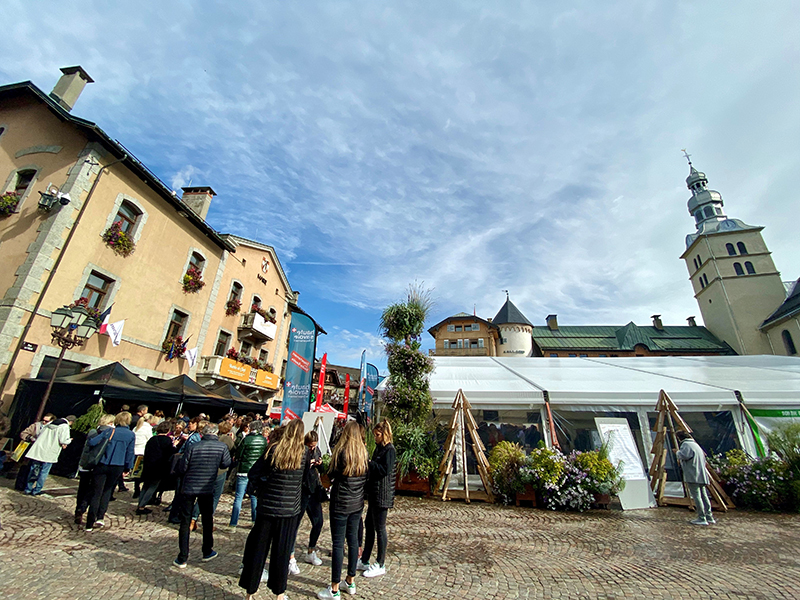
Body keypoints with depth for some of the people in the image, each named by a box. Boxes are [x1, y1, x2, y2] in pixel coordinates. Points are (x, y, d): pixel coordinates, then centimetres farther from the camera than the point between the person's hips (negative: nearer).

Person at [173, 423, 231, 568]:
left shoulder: (193, 447, -14)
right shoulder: (222, 447, -12)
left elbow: (181, 468, -8)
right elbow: (226, 464, -1)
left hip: (188, 488, -1)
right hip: (207, 489, 1)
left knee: (185, 522, 12)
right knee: (207, 520, 18)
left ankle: (182, 559, 16)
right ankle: (207, 552, 32)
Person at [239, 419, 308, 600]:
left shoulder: (273, 449, -8)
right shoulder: (304, 453, -8)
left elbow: (253, 473, -4)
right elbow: (308, 479, 2)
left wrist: (261, 490, 8)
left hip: (267, 506, 0)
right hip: (290, 509, 0)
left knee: (258, 548, 16)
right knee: (281, 551, 14)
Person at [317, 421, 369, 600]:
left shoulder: (341, 452, -18)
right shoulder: (364, 453, -2)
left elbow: (331, 475, -7)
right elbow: (366, 479, 7)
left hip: (340, 503, -5)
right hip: (357, 502, 6)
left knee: (338, 543, 4)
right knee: (353, 539, 17)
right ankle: (351, 581, 31)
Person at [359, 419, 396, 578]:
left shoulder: (389, 450, -16)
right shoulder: (379, 448, 12)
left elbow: (385, 470, -24)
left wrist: (368, 462, -20)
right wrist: (367, 462, -2)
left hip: (382, 495, -9)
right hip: (374, 493, 9)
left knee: (379, 528, 3)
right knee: (369, 525, 17)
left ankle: (380, 565, 18)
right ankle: (364, 560, 31)